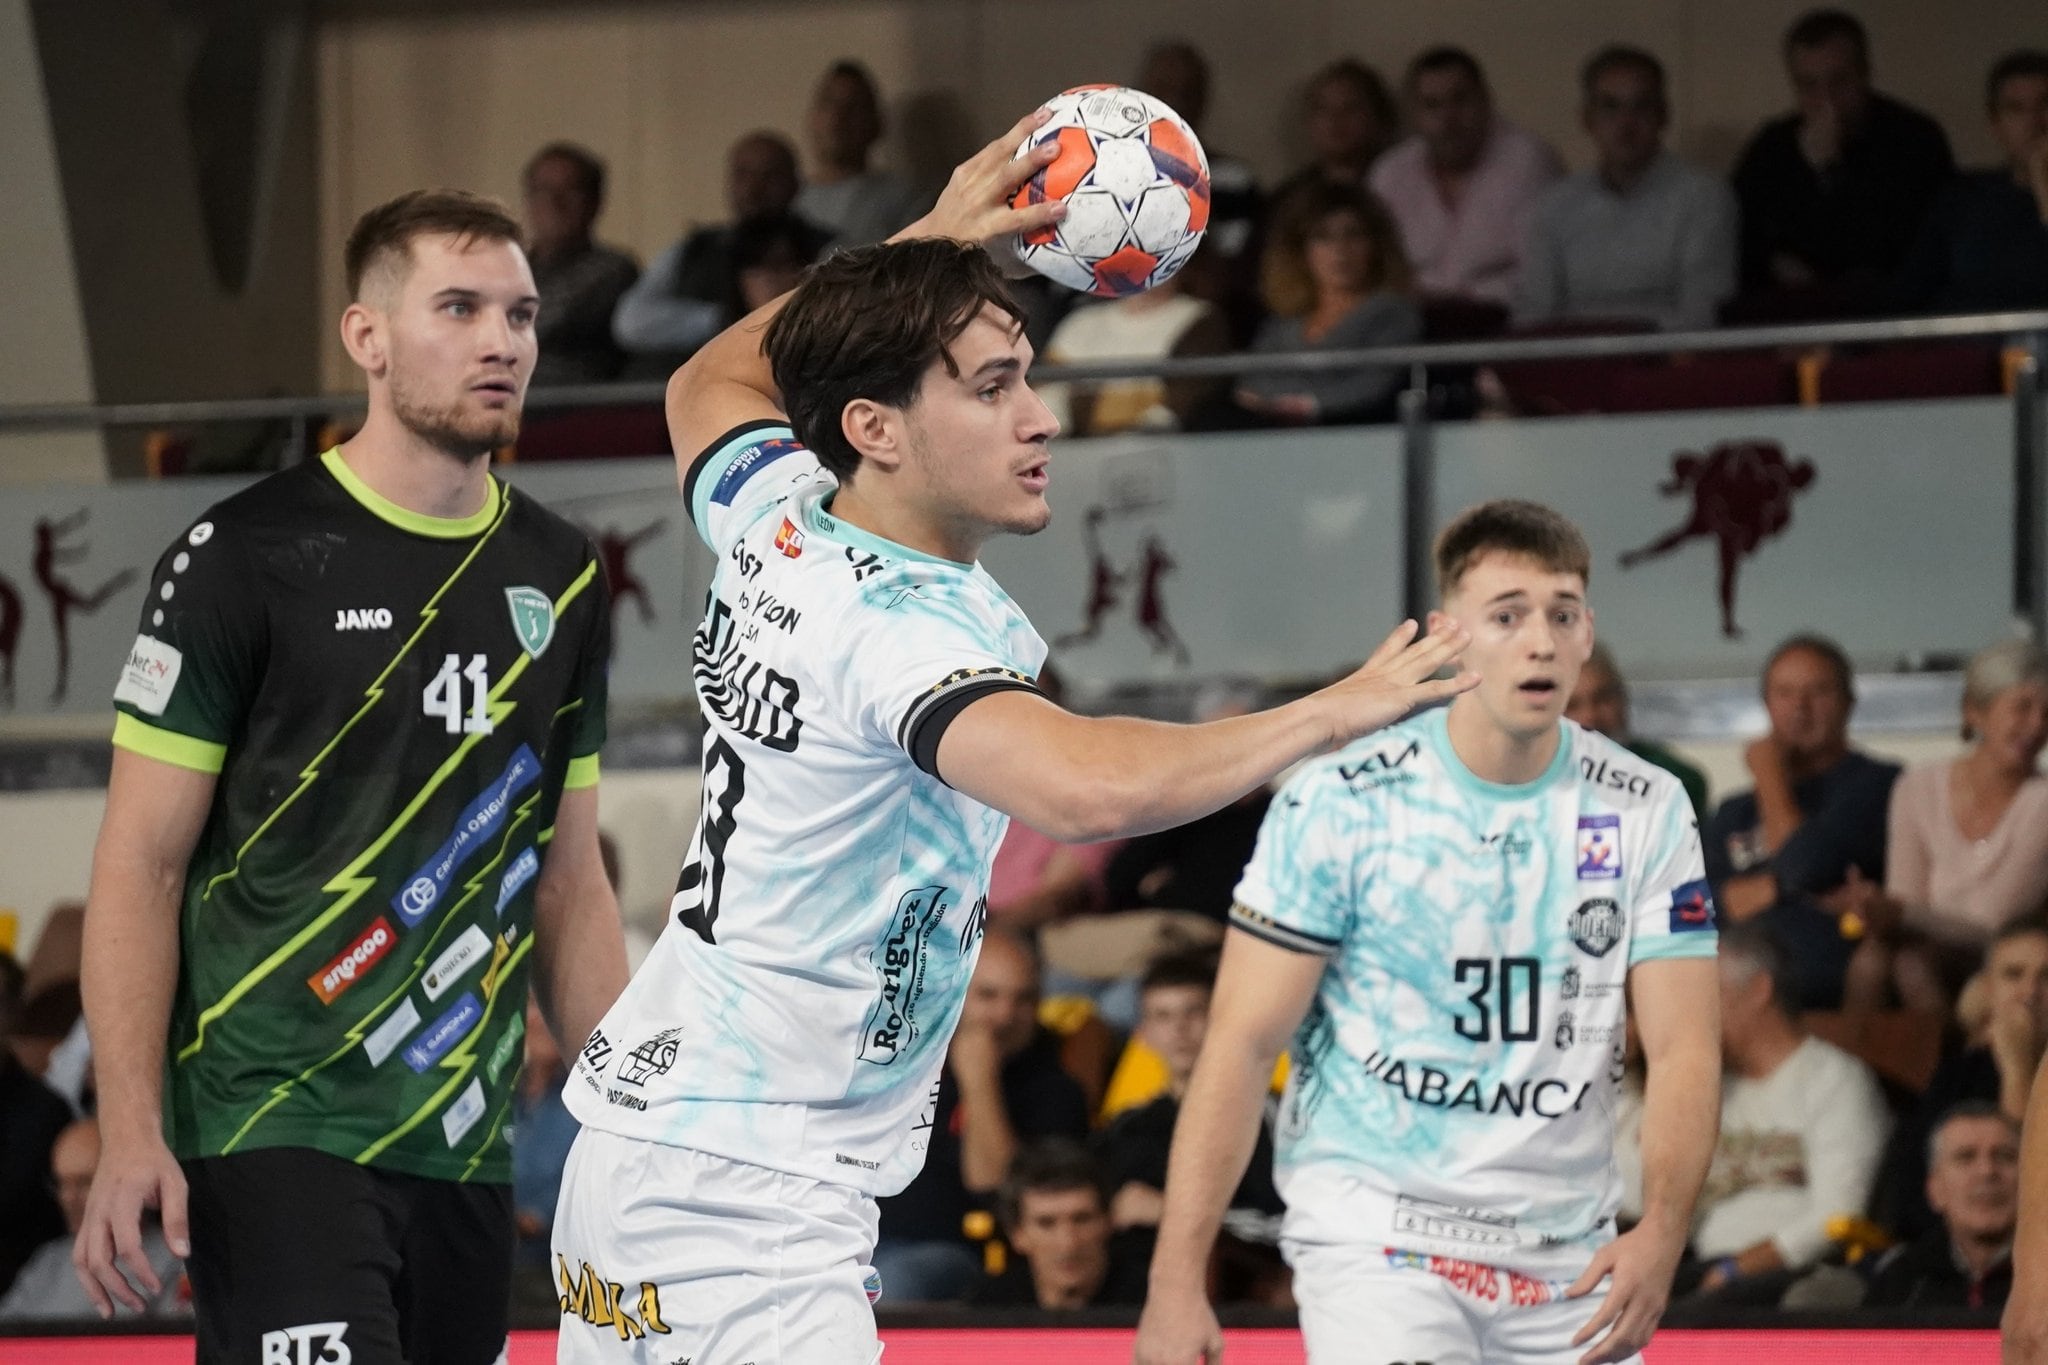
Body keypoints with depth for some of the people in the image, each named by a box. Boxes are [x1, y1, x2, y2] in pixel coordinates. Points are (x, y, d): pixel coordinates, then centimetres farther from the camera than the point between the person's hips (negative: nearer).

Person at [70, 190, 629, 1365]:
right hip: (275, 1135, -6)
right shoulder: (247, 560, -5)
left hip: (464, 1150, 6)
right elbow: (142, 864, -5)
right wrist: (131, 1137, -13)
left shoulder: (561, 578, 12)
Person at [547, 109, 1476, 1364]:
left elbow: (715, 380, 31)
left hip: (642, 1135, 10)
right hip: (748, 1202, -10)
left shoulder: (773, 523, 5)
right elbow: (1086, 787, -42)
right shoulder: (897, 628, -22)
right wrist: (1335, 713, -29)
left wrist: (933, 242, 26)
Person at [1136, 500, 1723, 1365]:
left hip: (1565, 1258, 4)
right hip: (1376, 1230, -4)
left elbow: (1683, 1047, -2)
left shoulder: (1645, 812, 0)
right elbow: (1243, 1043, -9)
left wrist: (1660, 1234, -21)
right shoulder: (1338, 802, -9)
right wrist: (1176, 1283, -16)